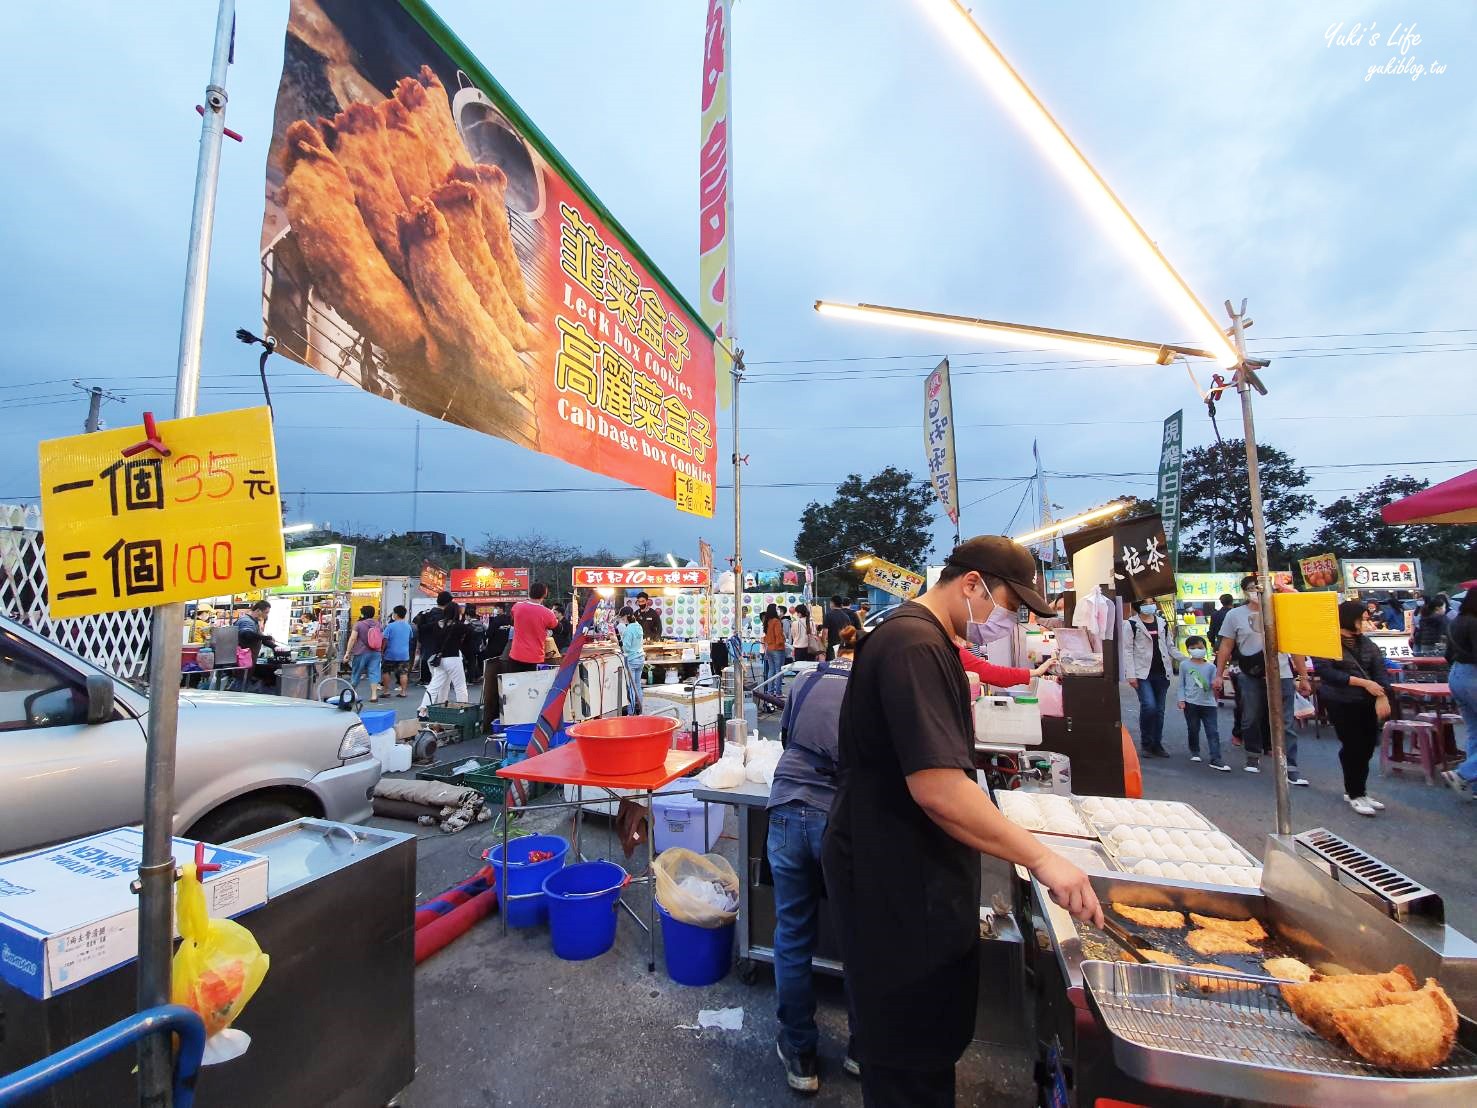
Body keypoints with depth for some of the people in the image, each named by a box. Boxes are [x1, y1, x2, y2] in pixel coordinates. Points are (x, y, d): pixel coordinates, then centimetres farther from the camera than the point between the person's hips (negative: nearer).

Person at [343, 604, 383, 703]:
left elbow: (352, 639, -12)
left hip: (361, 653, -3)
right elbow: (383, 639, 13)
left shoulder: (359, 624, -7)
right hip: (375, 653, 3)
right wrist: (381, 651, 23)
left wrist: (347, 652, -9)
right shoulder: (378, 625, 7)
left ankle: (353, 692, 28)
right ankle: (374, 695, -8)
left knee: (356, 673, 13)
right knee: (374, 673, -1)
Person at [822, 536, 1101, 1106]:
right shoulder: (915, 646, -26)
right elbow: (938, 788, -32)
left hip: (913, 870, 10)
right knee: (913, 1058, 10)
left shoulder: (922, 638, 10)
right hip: (896, 883, -10)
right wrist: (1041, 857, -24)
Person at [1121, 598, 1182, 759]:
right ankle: (1146, 743, 2)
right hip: (1142, 673, -5)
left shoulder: (1162, 623, 13)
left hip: (1161, 673, 5)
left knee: (1159, 710, 9)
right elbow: (1127, 650, -7)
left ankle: (1157, 744, 20)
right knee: (1149, 706, -15)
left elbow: (1170, 647, 18)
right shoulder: (1131, 624, -4)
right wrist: (1131, 675, -13)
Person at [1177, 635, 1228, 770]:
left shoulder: (1210, 666, 4)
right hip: (1191, 703, -1)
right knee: (1193, 730, 11)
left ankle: (1216, 759, -1)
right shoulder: (1184, 665, 1)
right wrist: (1182, 700, -3)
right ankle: (1194, 752, 29)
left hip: (1209, 704, 1)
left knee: (1213, 731, -2)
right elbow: (1181, 684, 4)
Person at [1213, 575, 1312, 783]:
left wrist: (1304, 677, 6)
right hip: (1250, 677, 0)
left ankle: (1290, 769, 2)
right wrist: (1219, 675, -1)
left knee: (1285, 725, 0)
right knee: (1251, 720, 10)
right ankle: (1253, 757, 27)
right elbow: (1225, 647, 3)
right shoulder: (1234, 615, 2)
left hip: (1281, 676, 0)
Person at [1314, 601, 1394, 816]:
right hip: (1341, 703, -6)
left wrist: (1382, 696, -14)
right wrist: (1363, 682, -18)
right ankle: (1355, 795, 13)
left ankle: (1355, 790, 26)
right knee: (1353, 748, -2)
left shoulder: (1366, 644, 10)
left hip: (1367, 702, 6)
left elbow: (1380, 669, 1)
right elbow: (1325, 672, -16)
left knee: (1367, 747, 9)